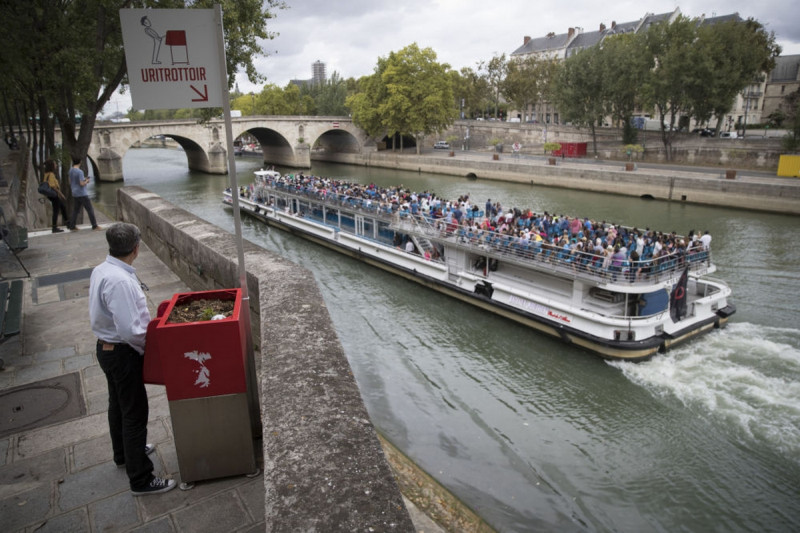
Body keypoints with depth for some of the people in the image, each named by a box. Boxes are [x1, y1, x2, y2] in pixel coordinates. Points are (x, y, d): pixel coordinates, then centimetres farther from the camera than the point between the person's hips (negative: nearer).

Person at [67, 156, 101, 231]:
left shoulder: (71, 170, 7)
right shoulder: (80, 172, -17)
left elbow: (70, 182, 17)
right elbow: (82, 184, -20)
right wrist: (86, 181, 0)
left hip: (74, 194, 8)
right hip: (82, 194, -8)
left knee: (76, 209, 15)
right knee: (90, 210, -2)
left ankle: (72, 226, 15)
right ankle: (95, 226, -1)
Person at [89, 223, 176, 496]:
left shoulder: (100, 270, 1)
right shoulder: (121, 281, -30)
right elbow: (130, 330, -31)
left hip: (106, 348, 10)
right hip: (123, 354, -10)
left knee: (118, 404, 26)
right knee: (135, 413, 1)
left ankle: (124, 453, 48)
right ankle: (141, 479, 13)